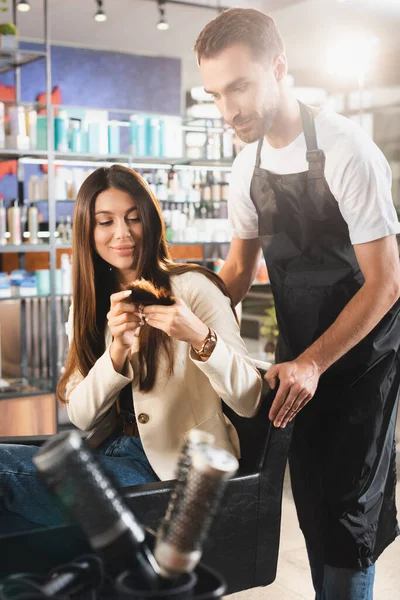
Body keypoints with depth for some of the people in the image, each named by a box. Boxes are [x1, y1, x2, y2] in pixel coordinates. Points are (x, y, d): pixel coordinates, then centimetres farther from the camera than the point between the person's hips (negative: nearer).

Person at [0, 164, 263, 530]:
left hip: (174, 468, -5)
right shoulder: (91, 305, 10)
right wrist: (117, 351, -19)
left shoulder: (194, 287, -8)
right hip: (107, 452, 6)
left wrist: (198, 336, -33)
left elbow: (248, 400, -16)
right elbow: (80, 416, -1)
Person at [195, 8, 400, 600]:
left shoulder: (347, 151, -22)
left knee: (346, 506, -2)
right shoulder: (247, 166, -1)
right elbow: (239, 268, 10)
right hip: (300, 353, 6)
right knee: (310, 494, 14)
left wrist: (313, 364, -24)